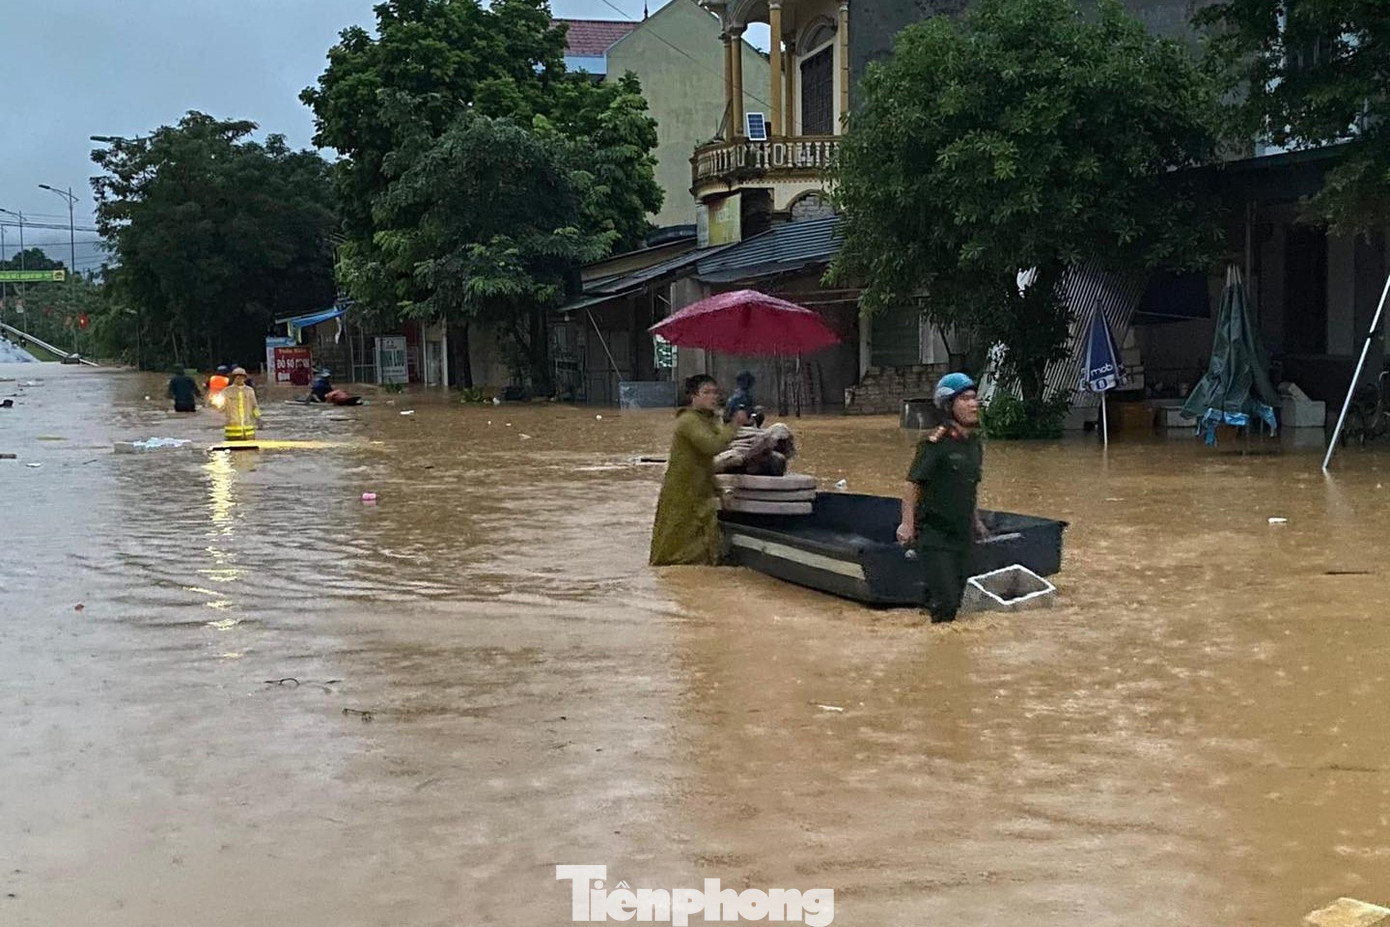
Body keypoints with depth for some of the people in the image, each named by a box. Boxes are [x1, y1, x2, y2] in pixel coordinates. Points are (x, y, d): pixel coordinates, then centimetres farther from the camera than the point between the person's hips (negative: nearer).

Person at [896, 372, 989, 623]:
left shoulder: (975, 443, 8)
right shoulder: (936, 443, -15)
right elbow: (913, 483, -16)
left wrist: (975, 520, 23)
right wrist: (908, 525, -19)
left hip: (963, 535, 8)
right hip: (934, 535, -7)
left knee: (956, 598, 11)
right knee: (946, 600, -12)